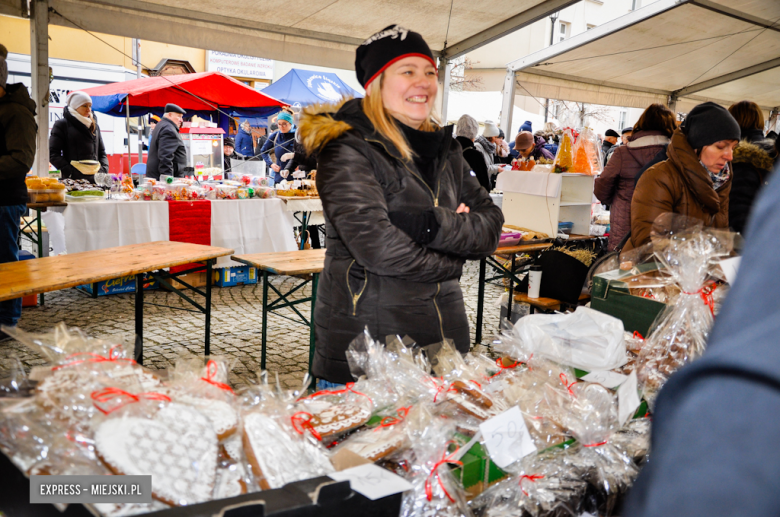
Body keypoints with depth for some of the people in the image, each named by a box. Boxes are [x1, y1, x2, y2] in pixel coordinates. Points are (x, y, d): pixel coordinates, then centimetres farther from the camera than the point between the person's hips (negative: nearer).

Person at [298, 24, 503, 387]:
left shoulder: (444, 150, 11)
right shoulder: (348, 150, -10)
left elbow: (491, 226, 3)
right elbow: (377, 246, -22)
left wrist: (433, 224, -16)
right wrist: (452, 263, -7)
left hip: (444, 337, 6)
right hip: (364, 342, -6)